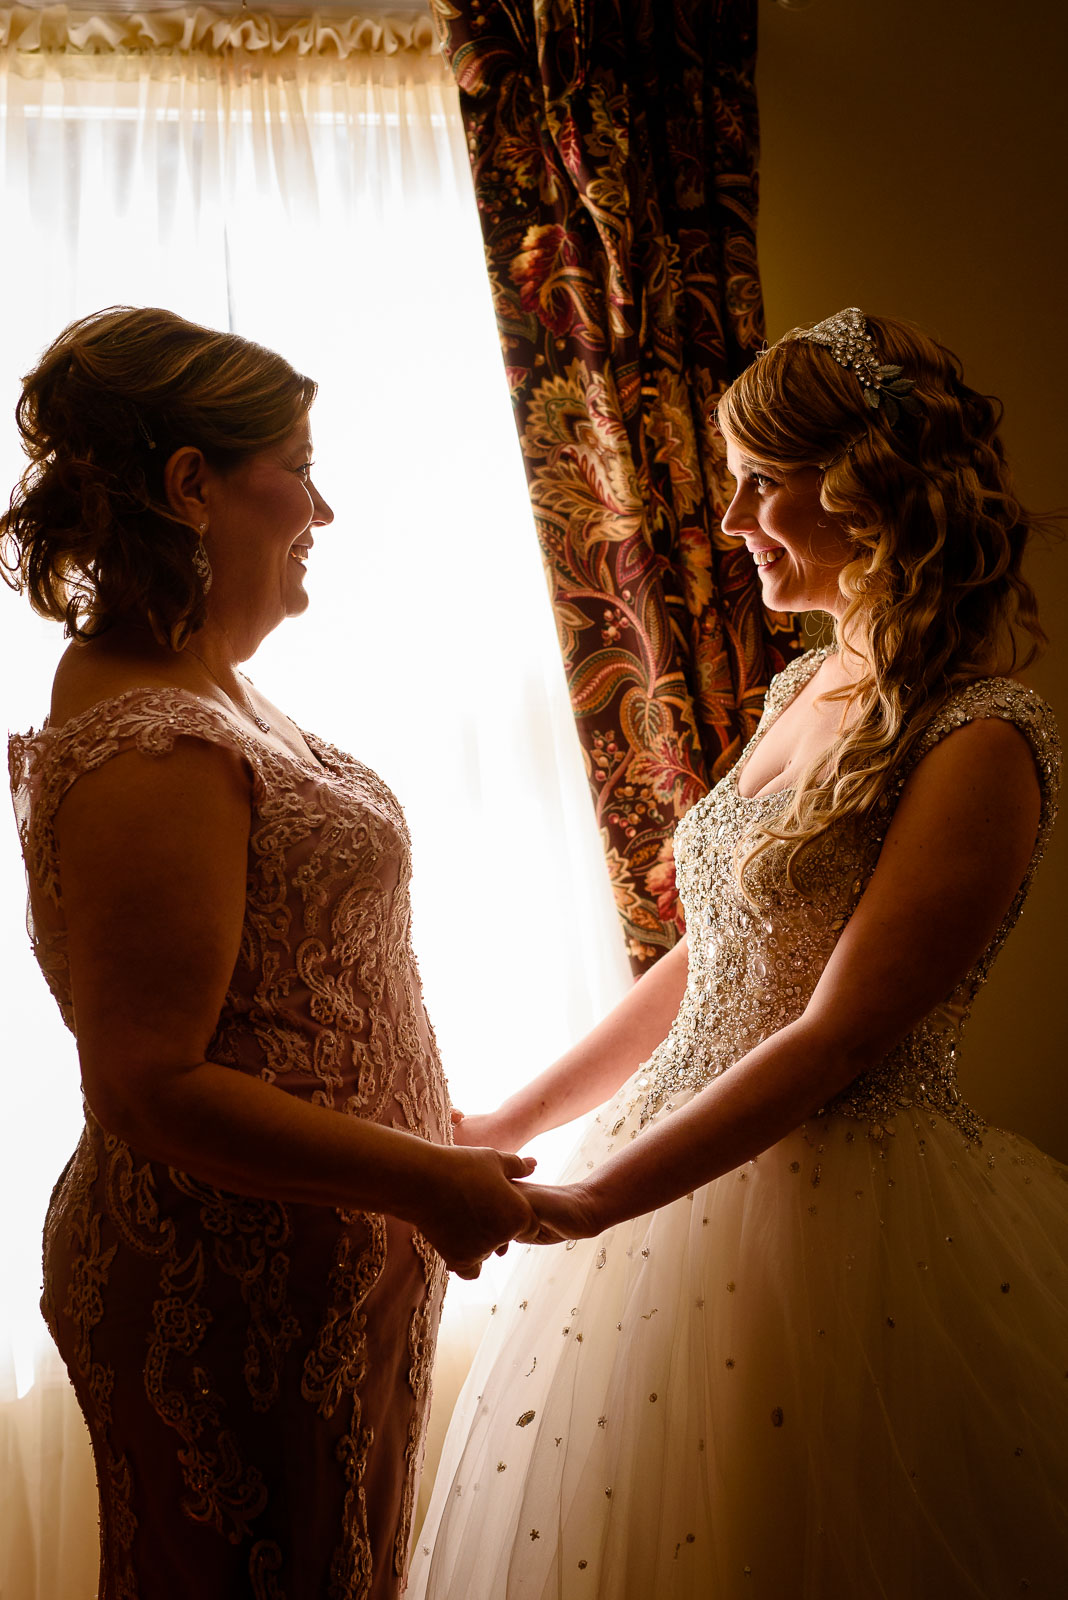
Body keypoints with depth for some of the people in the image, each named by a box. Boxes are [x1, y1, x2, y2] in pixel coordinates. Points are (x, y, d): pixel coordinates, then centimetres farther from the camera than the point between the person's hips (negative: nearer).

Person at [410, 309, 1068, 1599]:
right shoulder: (803, 692, 8)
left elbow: (836, 1039, -20)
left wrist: (582, 1205, -20)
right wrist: (509, 1128, 11)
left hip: (846, 1209, -7)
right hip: (695, 1167, 8)